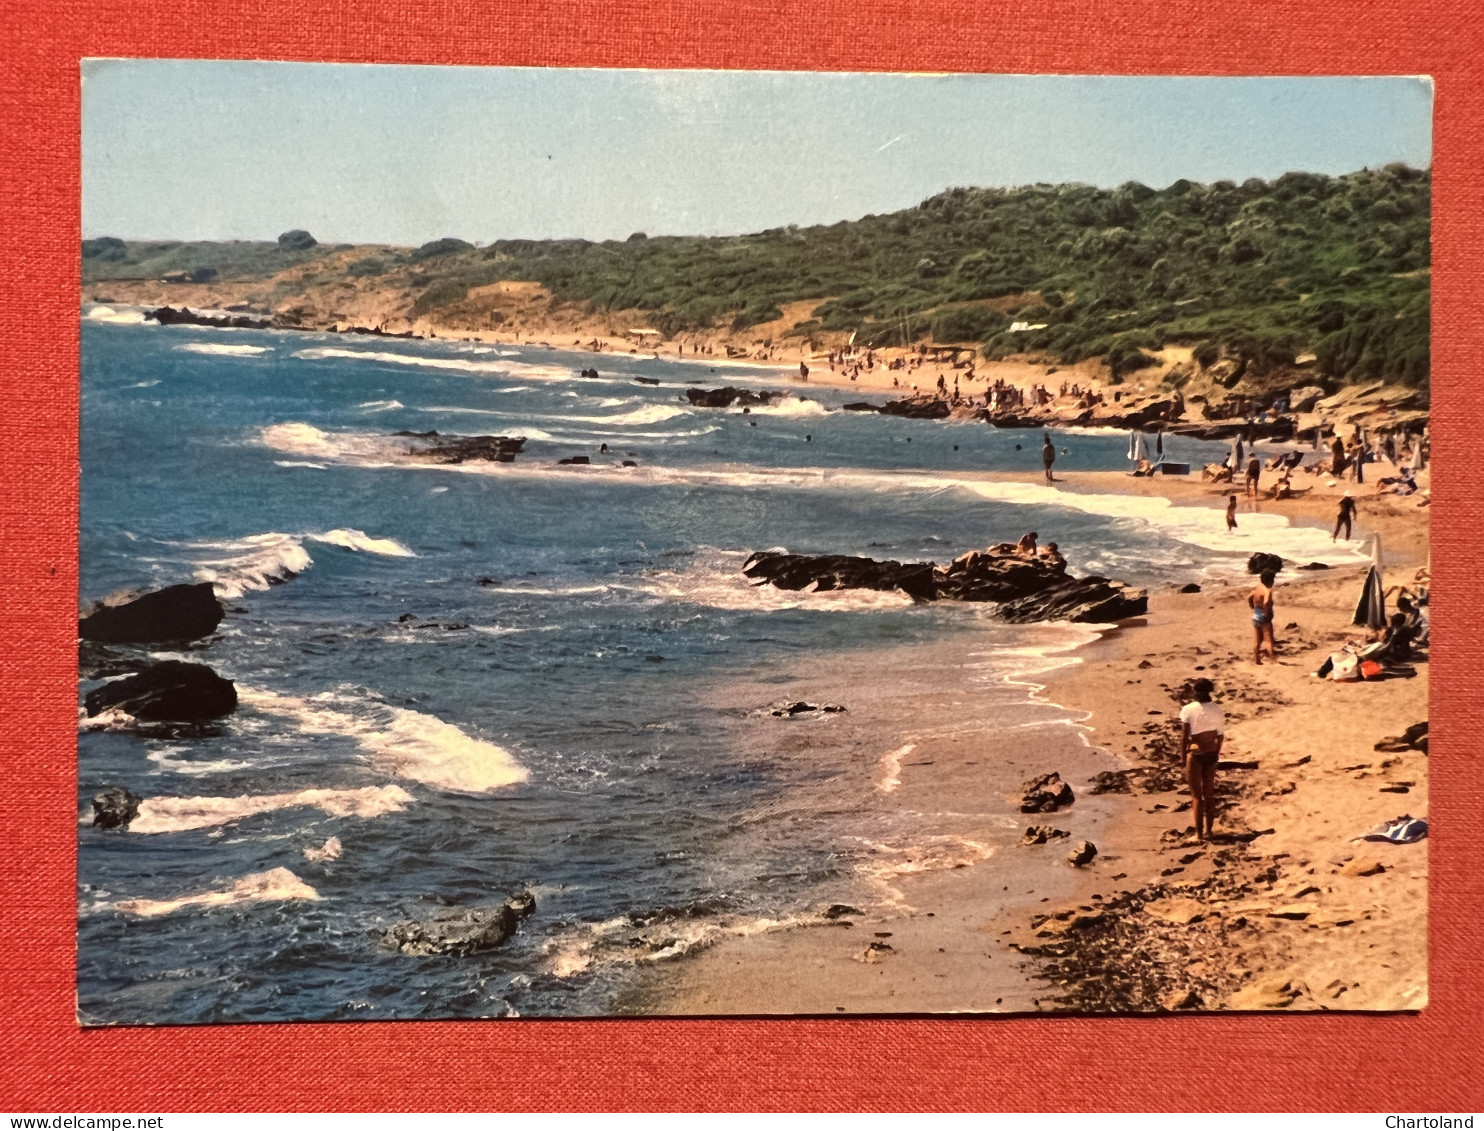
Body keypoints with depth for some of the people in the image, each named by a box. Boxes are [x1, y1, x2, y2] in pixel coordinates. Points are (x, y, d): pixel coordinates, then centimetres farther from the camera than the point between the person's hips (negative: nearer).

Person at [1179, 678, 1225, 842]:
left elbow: (1184, 736, -12)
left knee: (1196, 795, 4)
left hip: (1195, 754, -4)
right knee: (1209, 794, 15)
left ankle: (1199, 832, 6)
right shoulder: (1217, 711, -1)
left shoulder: (1188, 710, -13)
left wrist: (1183, 756, -3)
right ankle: (1208, 830, 20)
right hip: (1211, 754, 4)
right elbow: (1221, 736, 5)